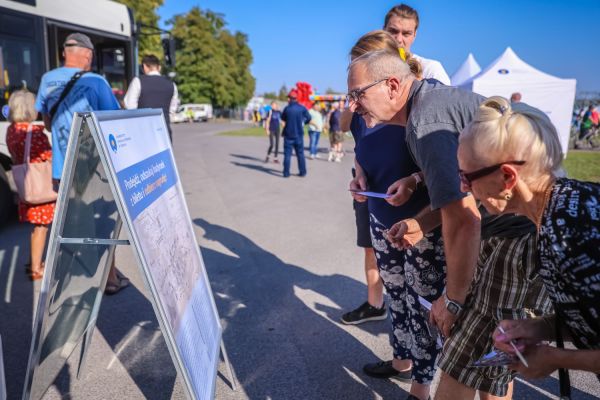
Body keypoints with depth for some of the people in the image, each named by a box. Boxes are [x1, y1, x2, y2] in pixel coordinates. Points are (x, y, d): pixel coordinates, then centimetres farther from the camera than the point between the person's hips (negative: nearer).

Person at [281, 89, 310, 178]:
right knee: (300, 154, 11)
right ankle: (302, 172, 13)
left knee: (287, 154, 3)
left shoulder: (287, 108, -8)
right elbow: (308, 118, 3)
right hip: (299, 134, 2)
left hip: (288, 134, -2)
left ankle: (286, 173, 1)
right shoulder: (302, 108, -4)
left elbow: (283, 118, 4)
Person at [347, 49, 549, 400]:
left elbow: (463, 219, -26)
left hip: (521, 237, -10)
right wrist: (424, 223, 9)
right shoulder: (437, 95, 12)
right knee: (491, 355, 22)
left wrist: (453, 299, -13)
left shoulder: (425, 120, -20)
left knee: (462, 365, 1)